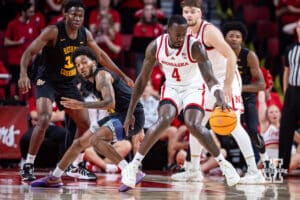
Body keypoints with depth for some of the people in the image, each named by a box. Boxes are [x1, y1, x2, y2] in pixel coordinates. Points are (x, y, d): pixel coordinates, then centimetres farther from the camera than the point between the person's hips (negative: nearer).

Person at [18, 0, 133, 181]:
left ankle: (75, 167, 25)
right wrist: (24, 74, -41)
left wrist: (122, 76, 12)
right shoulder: (53, 32, -20)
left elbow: (100, 55, 11)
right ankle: (28, 166, -18)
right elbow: (29, 52, -24)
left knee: (85, 123, 9)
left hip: (69, 84, 7)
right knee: (44, 120, -27)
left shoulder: (85, 34, -3)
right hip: (47, 81, -7)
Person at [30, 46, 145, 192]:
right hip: (119, 115, 10)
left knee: (95, 139, -28)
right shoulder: (93, 80, 14)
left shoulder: (101, 75, -15)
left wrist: (82, 105, -35)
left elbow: (110, 103, -31)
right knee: (82, 141, 14)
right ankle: (54, 178, 29)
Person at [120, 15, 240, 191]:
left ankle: (223, 163, -6)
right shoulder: (155, 47, -16)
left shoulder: (195, 47, -26)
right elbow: (143, 80, -7)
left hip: (193, 88, -2)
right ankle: (134, 166, -18)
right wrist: (130, 113, -7)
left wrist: (220, 99, -55)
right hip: (171, 87, 2)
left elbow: (210, 78, -34)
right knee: (164, 120, -25)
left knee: (193, 125, -24)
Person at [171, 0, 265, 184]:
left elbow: (231, 56, -25)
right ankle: (194, 170, 22)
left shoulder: (209, 31, -20)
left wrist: (227, 85, -27)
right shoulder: (189, 33, 6)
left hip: (227, 79, -9)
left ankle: (254, 172, -20)